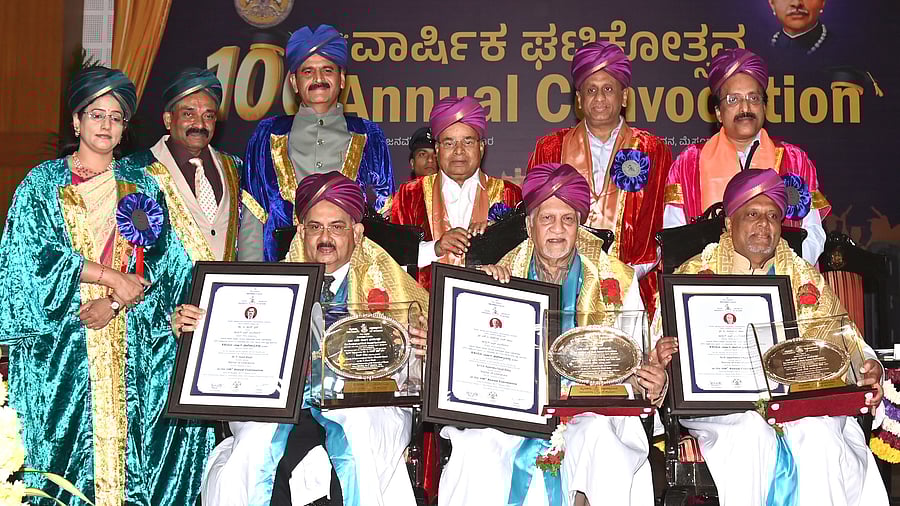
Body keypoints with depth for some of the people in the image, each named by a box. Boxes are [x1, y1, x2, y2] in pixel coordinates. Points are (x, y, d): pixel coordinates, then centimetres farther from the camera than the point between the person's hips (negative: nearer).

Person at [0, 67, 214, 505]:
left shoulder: (142, 185, 12)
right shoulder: (42, 184, 9)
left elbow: (163, 261, 3)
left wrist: (117, 301, -11)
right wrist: (109, 276, -13)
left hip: (132, 342, 1)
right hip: (61, 340, -1)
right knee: (65, 438, -7)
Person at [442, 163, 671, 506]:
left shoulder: (615, 279, 8)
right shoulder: (503, 277, 9)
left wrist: (655, 384, -17)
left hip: (591, 407, 0)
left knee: (601, 436, -33)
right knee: (475, 444, -27)